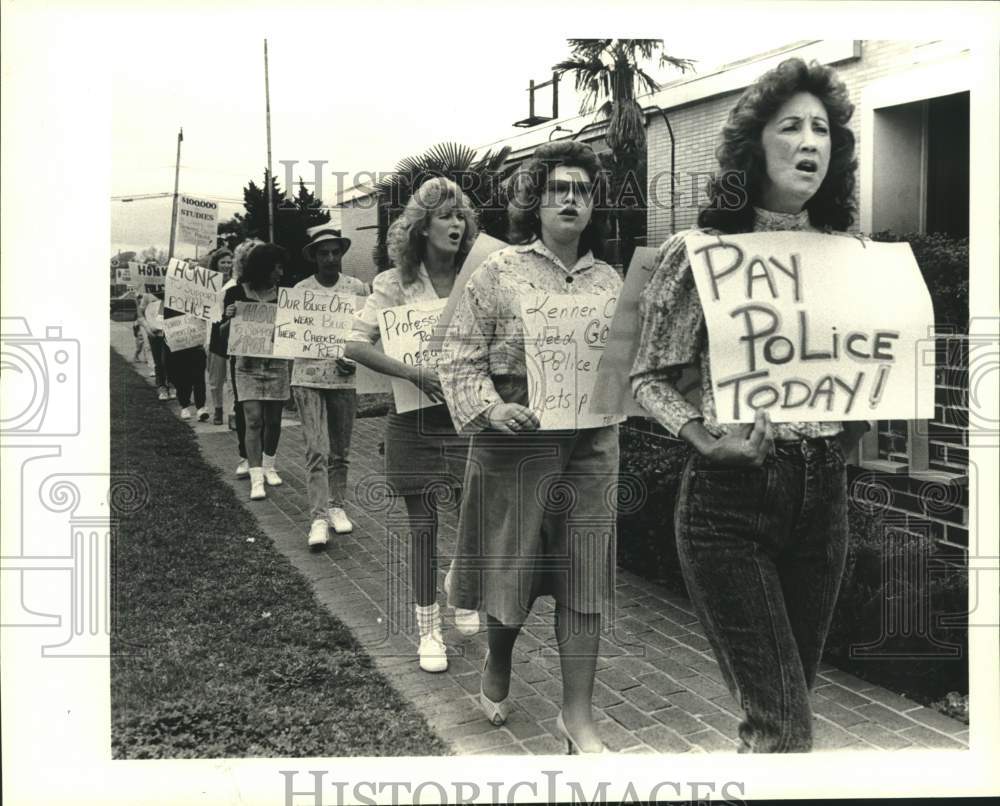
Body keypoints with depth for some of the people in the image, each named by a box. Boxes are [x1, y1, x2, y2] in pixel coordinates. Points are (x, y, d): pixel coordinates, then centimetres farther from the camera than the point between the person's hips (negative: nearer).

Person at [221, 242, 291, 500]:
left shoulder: (282, 294, 3)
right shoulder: (236, 293, -2)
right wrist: (228, 317, -18)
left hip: (277, 364, 2)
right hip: (248, 365, -2)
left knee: (273, 420, 10)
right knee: (253, 420, -8)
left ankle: (269, 466, 31)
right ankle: (256, 479, -9)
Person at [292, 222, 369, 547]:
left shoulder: (357, 288, 4)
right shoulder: (300, 290, -1)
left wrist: (354, 359, -10)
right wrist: (332, 358, -13)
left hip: (345, 379, 2)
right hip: (309, 377, -2)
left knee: (341, 450, 11)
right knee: (317, 450, -8)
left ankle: (337, 507, 25)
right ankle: (318, 517, -6)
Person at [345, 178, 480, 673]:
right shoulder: (396, 284, -2)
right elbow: (355, 344, -10)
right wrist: (413, 373, -20)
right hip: (415, 421, -1)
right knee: (423, 525, 5)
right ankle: (429, 629, 20)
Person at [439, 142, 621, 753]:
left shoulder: (609, 280, 10)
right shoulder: (500, 272, -2)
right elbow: (461, 357, -4)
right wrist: (489, 409, -18)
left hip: (592, 444, 3)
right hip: (517, 438, -3)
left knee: (586, 577, 3)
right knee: (511, 565, 8)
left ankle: (579, 713, 14)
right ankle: (498, 667, 39)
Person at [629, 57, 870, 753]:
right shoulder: (700, 252, -5)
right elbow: (650, 378, -2)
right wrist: (706, 437, -18)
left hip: (823, 492, 5)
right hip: (730, 496, -4)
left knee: (786, 706, 16)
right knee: (784, 725, -8)